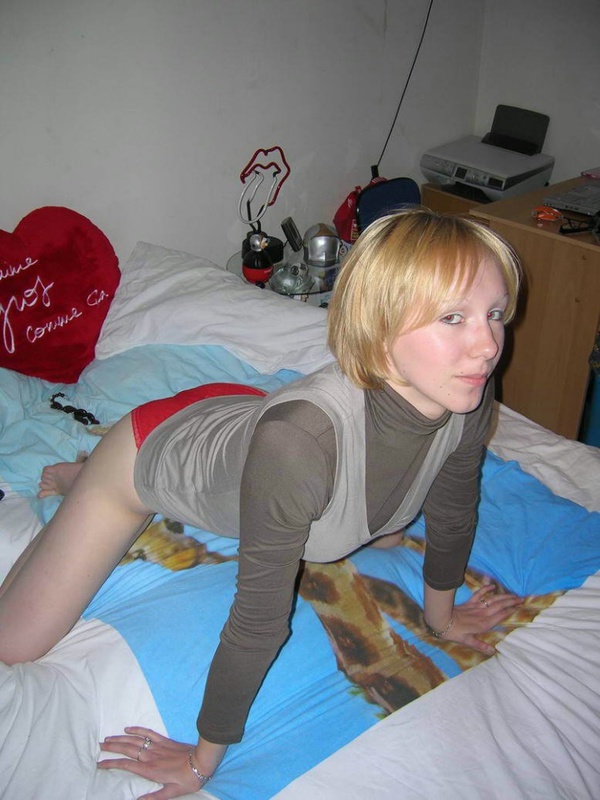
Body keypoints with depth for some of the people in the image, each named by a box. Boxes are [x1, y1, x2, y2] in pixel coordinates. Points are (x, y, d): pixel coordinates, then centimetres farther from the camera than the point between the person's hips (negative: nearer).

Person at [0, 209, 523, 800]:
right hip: (152, 453, -5)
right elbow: (259, 620, -34)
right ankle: (76, 481, 27)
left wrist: (441, 615, 12)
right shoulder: (300, 435, -46)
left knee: (382, 530, 31)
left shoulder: (468, 395, -26)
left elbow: (452, 512, -5)